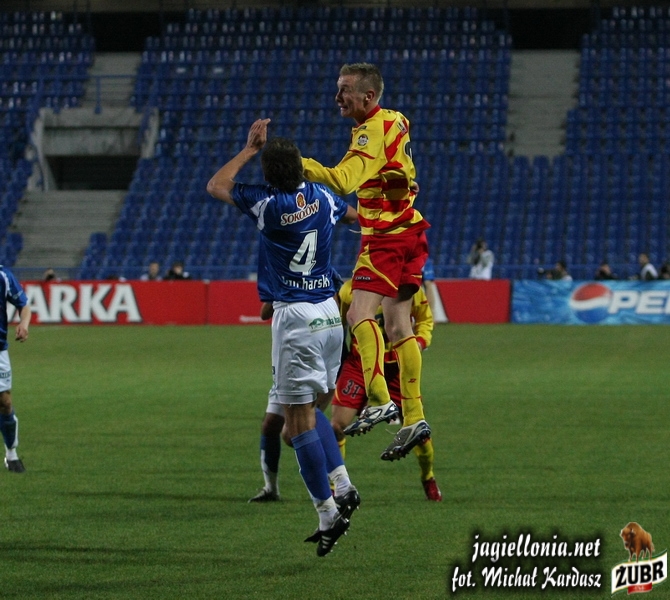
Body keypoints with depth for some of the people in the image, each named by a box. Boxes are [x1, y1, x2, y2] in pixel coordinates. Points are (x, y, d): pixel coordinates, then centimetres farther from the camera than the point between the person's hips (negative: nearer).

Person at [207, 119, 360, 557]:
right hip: (329, 312, 7)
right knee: (306, 409, 20)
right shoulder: (320, 197, 4)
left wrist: (250, 148, 8)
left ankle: (329, 515, -6)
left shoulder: (268, 204, -13)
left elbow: (216, 186, 2)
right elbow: (356, 216, 27)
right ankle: (343, 488, 9)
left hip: (296, 317, -7)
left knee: (299, 418, -3)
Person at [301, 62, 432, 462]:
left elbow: (343, 181, -31)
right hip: (406, 233, 10)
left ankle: (380, 400, -29)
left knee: (360, 314, -19)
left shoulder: (374, 131, -16)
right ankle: (414, 418, 8)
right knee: (399, 328, 9)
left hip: (388, 237, -10)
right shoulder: (394, 121, 13)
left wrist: (295, 162, -34)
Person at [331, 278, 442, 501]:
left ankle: (428, 479, 31)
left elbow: (425, 320, 10)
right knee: (337, 425, -12)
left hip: (397, 366, 1)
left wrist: (420, 341, -9)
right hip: (359, 363, -1)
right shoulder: (351, 289, -11)